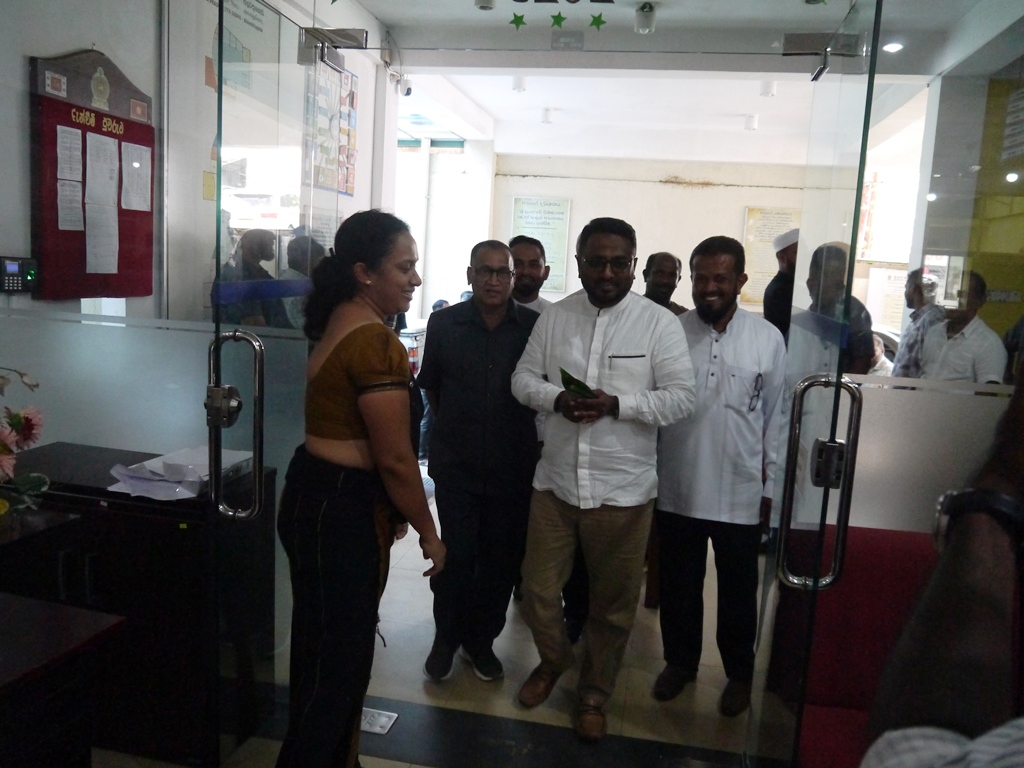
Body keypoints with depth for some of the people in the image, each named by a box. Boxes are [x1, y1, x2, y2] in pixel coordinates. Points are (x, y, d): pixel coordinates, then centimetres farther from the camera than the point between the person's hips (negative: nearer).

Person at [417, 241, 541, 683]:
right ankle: (446, 638, 27)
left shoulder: (536, 327, -5)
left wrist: (526, 441, 7)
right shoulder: (444, 324, -1)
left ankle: (482, 639, 31)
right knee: (456, 555, 5)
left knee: (501, 558, 10)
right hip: (456, 465, 0)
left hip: (514, 468, 0)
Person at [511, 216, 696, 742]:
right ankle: (553, 660, 44)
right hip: (556, 479, 3)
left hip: (622, 487, -2)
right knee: (538, 586, 13)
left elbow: (680, 398, -8)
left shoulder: (660, 323, -6)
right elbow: (523, 378, 6)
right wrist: (557, 398, -15)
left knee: (613, 601, 12)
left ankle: (595, 691, 37)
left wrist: (616, 404, -22)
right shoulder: (554, 317, 4)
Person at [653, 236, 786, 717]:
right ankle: (679, 661, 39)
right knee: (678, 586, 17)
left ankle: (739, 673, 38)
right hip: (677, 489, 1)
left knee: (738, 592, 16)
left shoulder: (767, 338, -3)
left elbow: (775, 417, 1)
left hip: (740, 493, 0)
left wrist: (771, 487, 1)